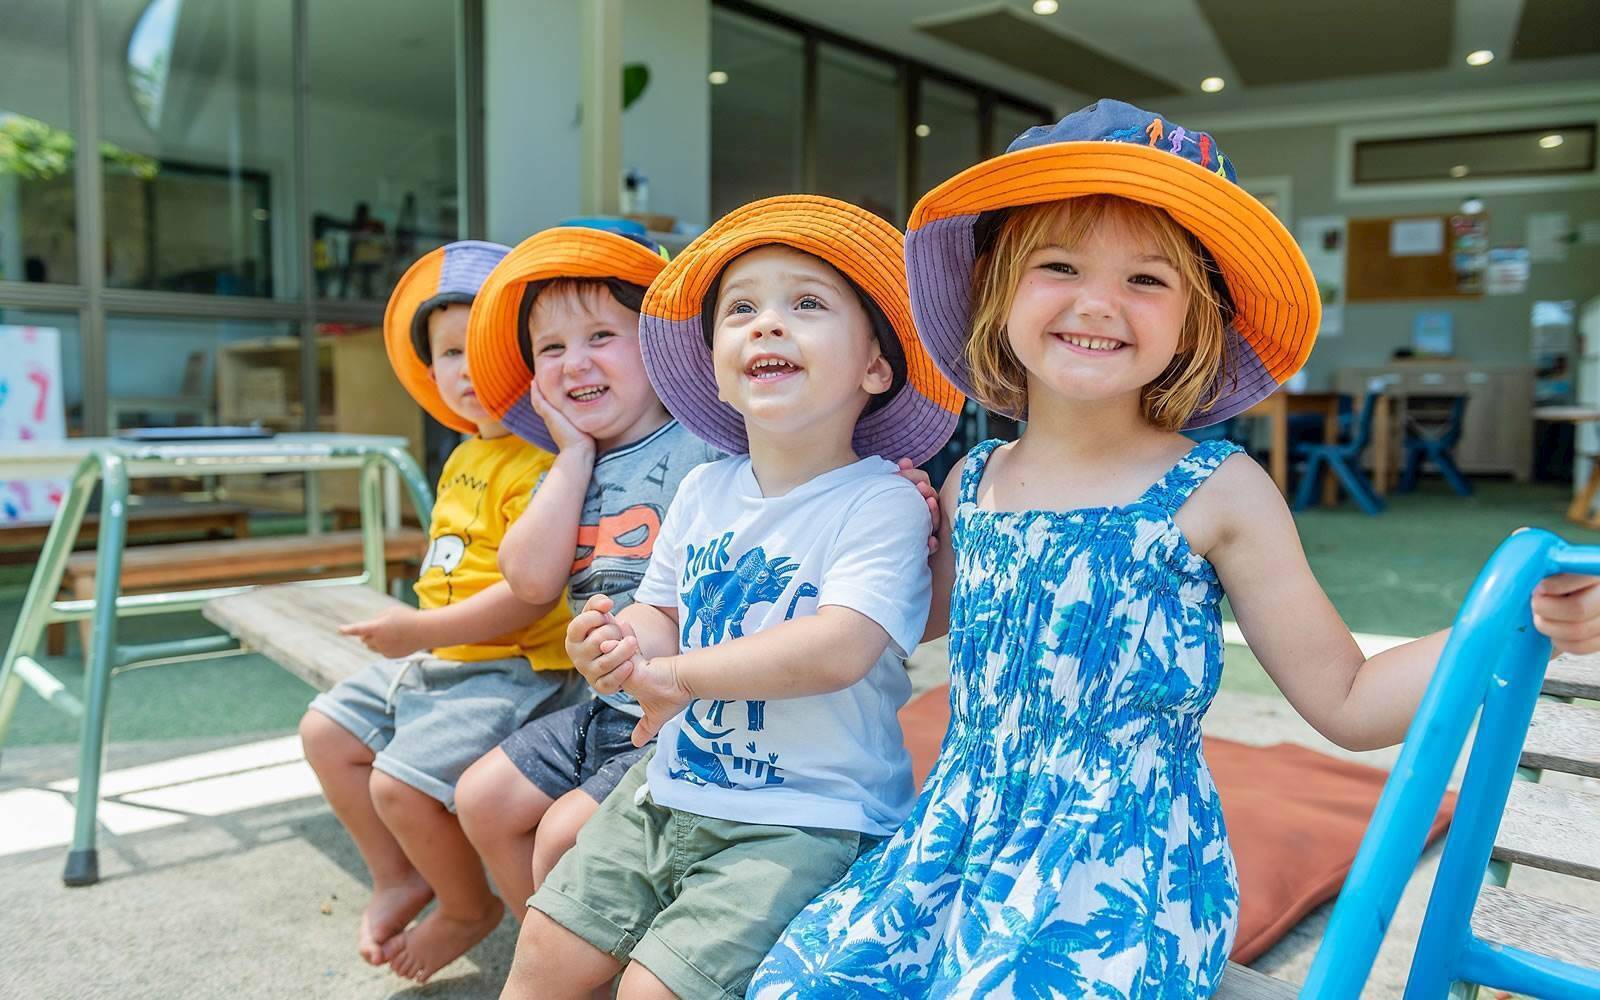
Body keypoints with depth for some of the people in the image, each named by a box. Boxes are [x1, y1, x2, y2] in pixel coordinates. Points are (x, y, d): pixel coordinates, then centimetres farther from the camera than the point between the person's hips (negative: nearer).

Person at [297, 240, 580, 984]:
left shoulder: (542, 463, -21)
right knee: (328, 728, 15)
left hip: (512, 668, -11)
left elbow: (531, 595, -26)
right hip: (436, 659, 11)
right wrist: (414, 635, 11)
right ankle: (399, 877, 27)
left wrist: (421, 629, -21)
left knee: (402, 783, -17)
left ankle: (470, 907, 13)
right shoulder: (463, 458, 12)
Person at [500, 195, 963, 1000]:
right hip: (673, 785, 7)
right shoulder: (703, 489, 5)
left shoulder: (882, 503, -15)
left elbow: (838, 650, -28)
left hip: (808, 820, -6)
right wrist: (622, 643, -11)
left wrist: (679, 675, -19)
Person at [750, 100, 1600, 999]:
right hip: (961, 838, 4)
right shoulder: (970, 484, 4)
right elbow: (920, 616, 21)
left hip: (1127, 870, -4)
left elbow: (1346, 702, -3)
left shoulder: (1217, 494, -8)